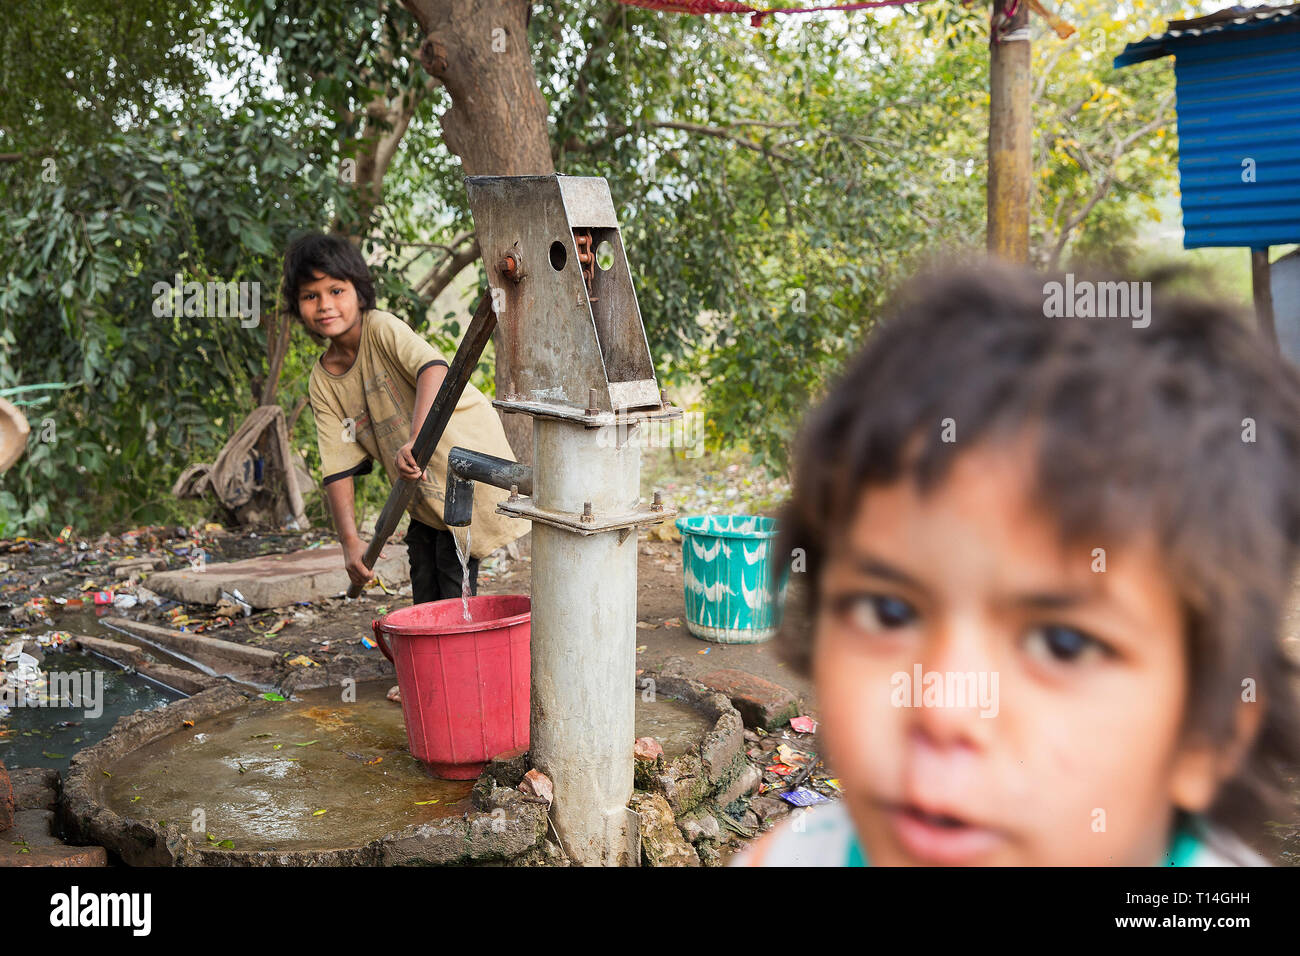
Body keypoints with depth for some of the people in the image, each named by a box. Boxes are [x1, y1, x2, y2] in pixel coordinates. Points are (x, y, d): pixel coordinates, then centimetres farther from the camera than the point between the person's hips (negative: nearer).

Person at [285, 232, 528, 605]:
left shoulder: (382, 328, -16)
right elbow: (338, 468, -2)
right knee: (425, 599, 13)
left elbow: (434, 368, -36)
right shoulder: (322, 383, 0)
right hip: (423, 495, 6)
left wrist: (416, 440, -48)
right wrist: (350, 540, -11)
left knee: (454, 596, -7)